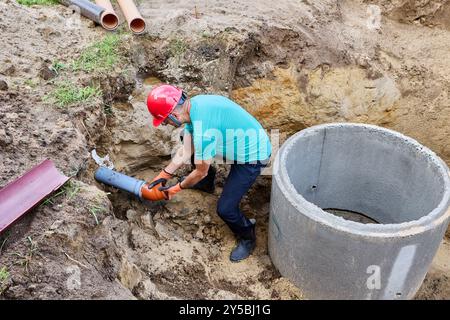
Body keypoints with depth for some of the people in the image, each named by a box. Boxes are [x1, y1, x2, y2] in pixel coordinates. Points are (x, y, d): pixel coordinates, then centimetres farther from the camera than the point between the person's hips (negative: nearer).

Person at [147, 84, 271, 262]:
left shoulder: (203, 130, -35)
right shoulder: (193, 105, -8)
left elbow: (201, 172, -19)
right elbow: (185, 153, 2)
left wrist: (177, 188, -3)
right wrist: (163, 175, 5)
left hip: (252, 156, -9)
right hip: (240, 142, 9)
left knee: (225, 209, -11)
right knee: (191, 142, 20)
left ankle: (247, 238, 20)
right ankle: (206, 184, 44)